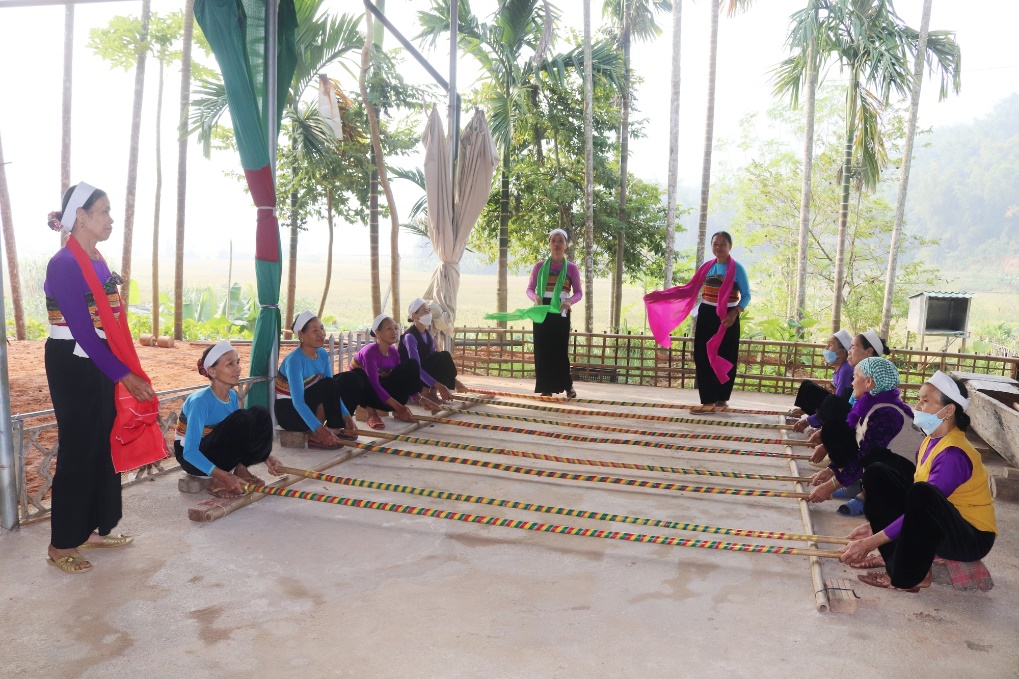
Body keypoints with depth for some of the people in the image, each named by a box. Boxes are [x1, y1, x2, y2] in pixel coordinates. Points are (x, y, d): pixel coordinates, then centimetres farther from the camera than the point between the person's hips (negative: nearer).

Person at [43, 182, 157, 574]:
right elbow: (82, 330, -20)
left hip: (100, 364, 8)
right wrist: (123, 375, -20)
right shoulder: (64, 265, -17)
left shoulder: (98, 262, 8)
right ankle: (61, 546, 14)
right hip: (72, 367, -8)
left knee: (103, 446, 14)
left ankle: (93, 530, 28)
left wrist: (128, 370, 11)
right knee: (77, 451, 0)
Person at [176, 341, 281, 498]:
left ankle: (240, 470, -4)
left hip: (219, 450, 6)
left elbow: (242, 435, 6)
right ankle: (219, 481, -18)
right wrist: (225, 476, -40)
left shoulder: (232, 396, -4)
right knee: (241, 419, -30)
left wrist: (266, 457, -8)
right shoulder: (200, 401, -26)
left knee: (261, 415, -13)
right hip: (194, 458, -6)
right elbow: (190, 452, -31)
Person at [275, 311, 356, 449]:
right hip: (288, 412, -7)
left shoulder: (323, 354, -3)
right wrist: (320, 429, -43)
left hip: (308, 406, 7)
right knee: (328, 385, -28)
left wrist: (345, 415, -17)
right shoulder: (294, 360, -25)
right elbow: (297, 401, -34)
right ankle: (316, 435, -20)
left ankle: (335, 428, -7)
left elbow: (334, 390, -2)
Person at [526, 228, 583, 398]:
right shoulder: (540, 266, 5)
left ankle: (568, 385, 12)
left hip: (561, 313, -1)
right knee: (543, 349, 0)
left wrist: (570, 301, -19)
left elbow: (579, 293, 3)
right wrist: (535, 297, -17)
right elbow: (530, 289, 6)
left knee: (560, 349, -1)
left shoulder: (571, 268, 3)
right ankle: (546, 387, 6)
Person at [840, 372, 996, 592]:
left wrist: (870, 543, -27)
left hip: (971, 538, -9)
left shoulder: (953, 454, -25)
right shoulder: (931, 441, 1)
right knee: (877, 473, -1)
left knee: (921, 494, -38)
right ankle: (895, 556, -2)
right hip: (938, 525, 9)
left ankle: (908, 576, -18)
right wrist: (876, 523, 5)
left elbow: (920, 496, -28)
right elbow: (917, 502, 10)